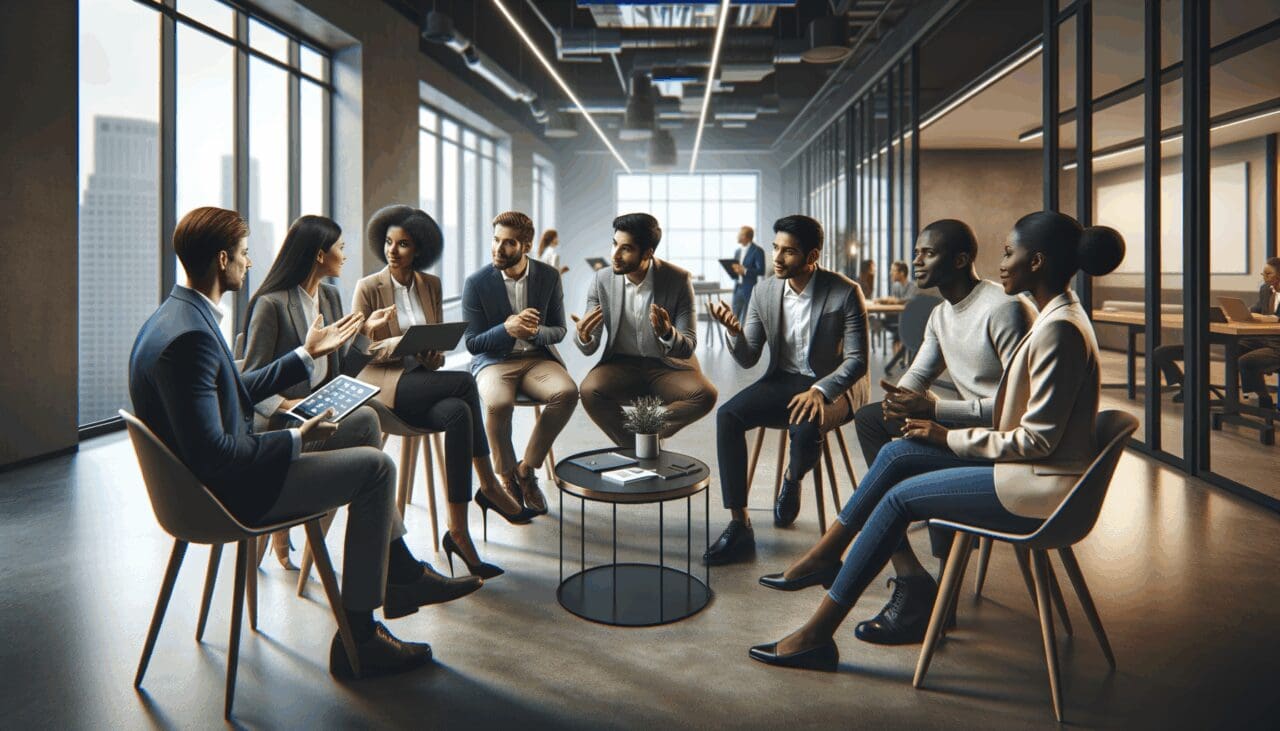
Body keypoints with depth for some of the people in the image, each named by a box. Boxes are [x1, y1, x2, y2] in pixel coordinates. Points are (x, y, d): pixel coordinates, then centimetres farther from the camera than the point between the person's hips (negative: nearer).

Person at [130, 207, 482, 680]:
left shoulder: (180, 316, 7)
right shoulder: (188, 337, -27)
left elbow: (235, 391, 19)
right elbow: (213, 455, -29)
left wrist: (307, 354, 22)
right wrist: (297, 438, -17)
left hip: (219, 471, 11)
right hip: (227, 493, -11)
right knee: (375, 467, -8)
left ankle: (402, 574, 23)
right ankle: (357, 637, 0)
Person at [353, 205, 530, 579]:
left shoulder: (430, 284, 13)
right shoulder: (368, 288, -1)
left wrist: (434, 352, -7)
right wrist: (397, 344, -21)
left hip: (422, 380, 5)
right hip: (384, 384, -5)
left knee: (458, 414, -31)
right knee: (465, 382, -30)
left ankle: (458, 531, -27)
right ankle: (488, 486, -21)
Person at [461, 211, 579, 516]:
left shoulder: (549, 276, 0)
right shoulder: (476, 282, -6)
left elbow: (559, 330, 7)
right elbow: (472, 343, -4)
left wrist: (535, 331, -17)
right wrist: (507, 329, -23)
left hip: (537, 357, 3)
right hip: (493, 360, -2)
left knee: (567, 392, -29)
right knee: (499, 404, -36)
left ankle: (527, 469, -9)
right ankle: (507, 477, -7)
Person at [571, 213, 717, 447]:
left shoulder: (678, 279, -13)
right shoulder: (602, 280, -7)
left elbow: (688, 348, -12)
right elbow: (590, 349, -3)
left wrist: (667, 333, -36)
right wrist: (583, 337, -29)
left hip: (668, 366, -1)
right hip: (621, 365, 1)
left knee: (705, 395, -29)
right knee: (590, 391, -30)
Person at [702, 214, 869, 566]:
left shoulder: (845, 293, -13)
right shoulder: (765, 291, -1)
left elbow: (856, 360, -12)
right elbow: (747, 359, 2)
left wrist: (820, 391, -28)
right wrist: (734, 331, -21)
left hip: (830, 386, -4)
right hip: (782, 380, 4)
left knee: (805, 428, -37)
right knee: (727, 415, -23)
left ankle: (793, 480, 3)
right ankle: (739, 526, -19)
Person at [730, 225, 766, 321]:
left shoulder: (757, 251, -6)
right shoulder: (737, 251, 15)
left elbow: (761, 271, -12)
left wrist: (744, 271, -22)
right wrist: (733, 270, -3)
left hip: (750, 289, -6)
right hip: (738, 288, 6)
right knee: (734, 317, 3)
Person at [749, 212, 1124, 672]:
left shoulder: (1060, 328, -21)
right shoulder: (1059, 316, 11)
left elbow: (1037, 440, -23)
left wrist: (950, 438, -12)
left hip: (1041, 487, -9)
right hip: (1032, 468, 10)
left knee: (899, 497, -10)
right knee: (898, 453, 2)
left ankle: (818, 633, -4)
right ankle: (825, 557, 10)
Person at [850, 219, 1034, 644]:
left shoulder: (1003, 308, -18)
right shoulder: (941, 315, 12)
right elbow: (918, 374, 13)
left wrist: (934, 408, -27)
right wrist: (902, 399, -13)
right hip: (969, 426, 10)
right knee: (869, 419, 3)